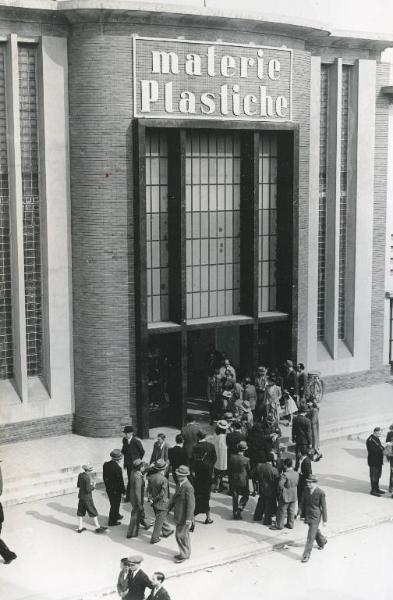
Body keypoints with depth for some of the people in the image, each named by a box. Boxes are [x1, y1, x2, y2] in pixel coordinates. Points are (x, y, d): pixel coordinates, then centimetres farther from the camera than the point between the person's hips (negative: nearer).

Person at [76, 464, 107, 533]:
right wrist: (93, 486, -8)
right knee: (93, 512, 4)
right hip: (87, 497, -8)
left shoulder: (80, 475, 0)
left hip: (81, 496, 8)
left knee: (80, 512, 15)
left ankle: (80, 527, 21)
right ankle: (97, 527, 11)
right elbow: (88, 490, -25)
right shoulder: (87, 478, -24)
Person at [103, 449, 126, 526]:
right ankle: (112, 521, 19)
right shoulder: (117, 468, -27)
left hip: (108, 489, 7)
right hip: (116, 490, -7)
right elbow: (120, 481, -19)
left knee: (113, 503, 25)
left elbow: (104, 477, 7)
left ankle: (116, 516, 44)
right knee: (115, 505, 9)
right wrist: (123, 490, -6)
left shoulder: (105, 465, -5)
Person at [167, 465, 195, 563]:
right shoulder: (179, 484, 4)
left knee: (180, 535, -2)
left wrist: (188, 518, -23)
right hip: (179, 515, 9)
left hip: (185, 517, -9)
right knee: (184, 535, 21)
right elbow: (175, 496, 18)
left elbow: (191, 504, -24)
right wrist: (169, 508, 20)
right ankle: (185, 553, 34)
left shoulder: (188, 487, -25)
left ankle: (184, 555, 13)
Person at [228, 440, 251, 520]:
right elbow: (249, 471, -5)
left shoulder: (232, 457, -9)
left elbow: (229, 469, 1)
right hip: (243, 481, -3)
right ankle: (240, 507, -3)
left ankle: (235, 513, 19)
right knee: (245, 495, 16)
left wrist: (230, 479, 14)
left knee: (235, 496, 15)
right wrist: (249, 476, 17)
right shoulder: (246, 460, -18)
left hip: (233, 480, 3)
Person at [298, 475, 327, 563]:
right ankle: (322, 541, 55)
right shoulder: (306, 489, -5)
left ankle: (306, 555, 0)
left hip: (315, 517, -6)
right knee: (315, 530, 27)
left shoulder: (321, 493, -20)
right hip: (307, 515, 6)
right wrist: (299, 513, 4)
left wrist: (325, 520, -9)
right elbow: (303, 502, 6)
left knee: (311, 536, -6)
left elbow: (323, 507, -13)